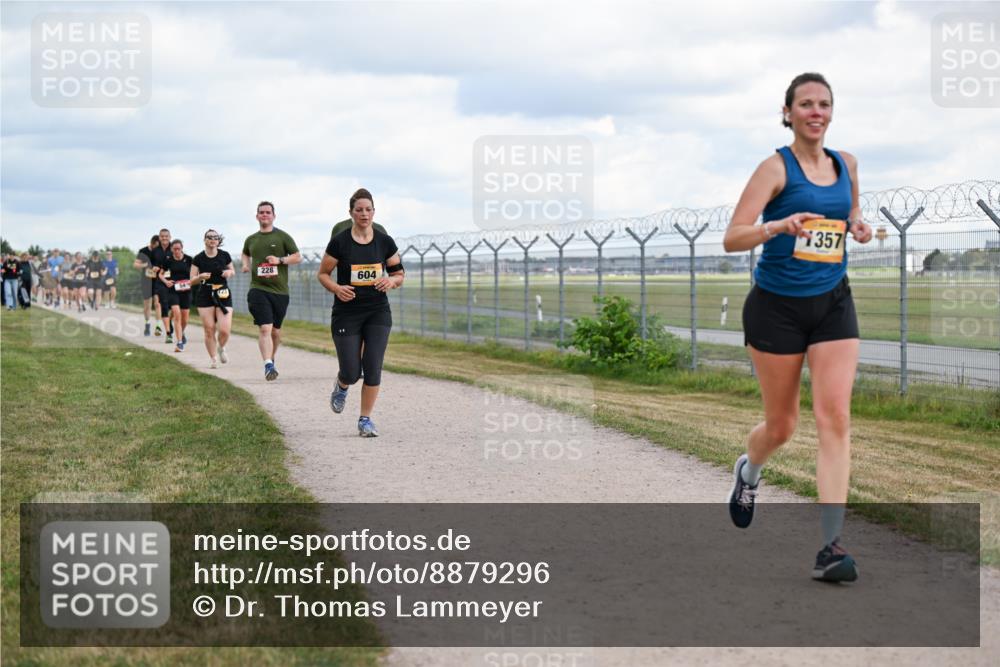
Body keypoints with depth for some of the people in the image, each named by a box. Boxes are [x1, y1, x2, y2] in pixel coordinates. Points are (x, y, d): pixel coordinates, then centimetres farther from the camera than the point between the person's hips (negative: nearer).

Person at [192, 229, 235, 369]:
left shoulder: (225, 256, 1)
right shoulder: (198, 259, -2)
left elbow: (233, 272, 16)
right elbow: (192, 281, 1)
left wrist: (229, 272, -7)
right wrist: (200, 277, -20)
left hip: (223, 296, 0)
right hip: (205, 296, 0)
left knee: (224, 330, -10)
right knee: (209, 330, -2)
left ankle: (221, 348, 22)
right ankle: (212, 358, 15)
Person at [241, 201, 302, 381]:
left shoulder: (282, 237, 4)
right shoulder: (251, 240, 13)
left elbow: (298, 257, 3)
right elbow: (245, 254, 33)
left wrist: (280, 260, -13)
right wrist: (245, 264, 11)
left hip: (280, 290, 0)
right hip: (258, 289, 0)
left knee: (275, 330, 12)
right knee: (264, 328, -17)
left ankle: (271, 359, 35)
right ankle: (268, 365, -26)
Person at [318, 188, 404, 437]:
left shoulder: (385, 242, 1)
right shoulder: (339, 242, -6)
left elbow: (399, 274, 10)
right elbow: (322, 274, 2)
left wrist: (391, 280, -13)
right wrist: (337, 288, -17)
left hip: (378, 313, 2)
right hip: (346, 313, -2)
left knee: (373, 367, -7)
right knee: (351, 372, -4)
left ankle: (366, 420, 8)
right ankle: (341, 387, 35)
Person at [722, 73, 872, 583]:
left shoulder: (845, 164, 7)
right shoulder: (776, 167, -9)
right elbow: (732, 239, -17)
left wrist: (859, 228, 4)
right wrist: (776, 228, -36)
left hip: (833, 303, 4)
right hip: (777, 306, -3)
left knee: (835, 419, -10)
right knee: (781, 425, 8)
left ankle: (831, 547, -11)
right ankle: (748, 470, 45)